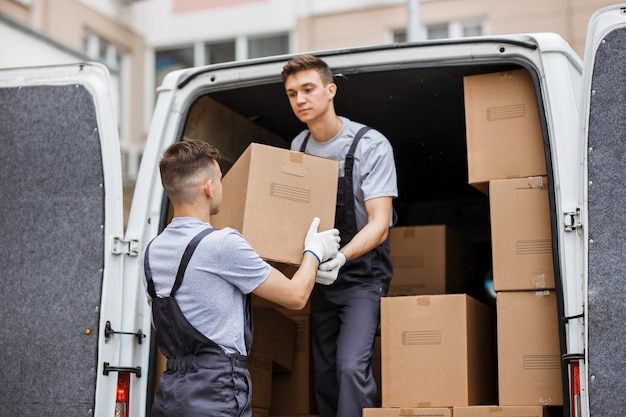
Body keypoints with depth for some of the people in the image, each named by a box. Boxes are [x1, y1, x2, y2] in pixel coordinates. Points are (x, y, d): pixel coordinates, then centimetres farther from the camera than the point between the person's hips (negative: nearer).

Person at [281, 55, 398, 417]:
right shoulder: (298, 147, 3)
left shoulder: (371, 145, -16)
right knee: (324, 374, 8)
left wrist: (340, 258, -39)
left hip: (362, 275, -6)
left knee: (351, 366, -22)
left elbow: (379, 225, -22)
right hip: (320, 277, 6)